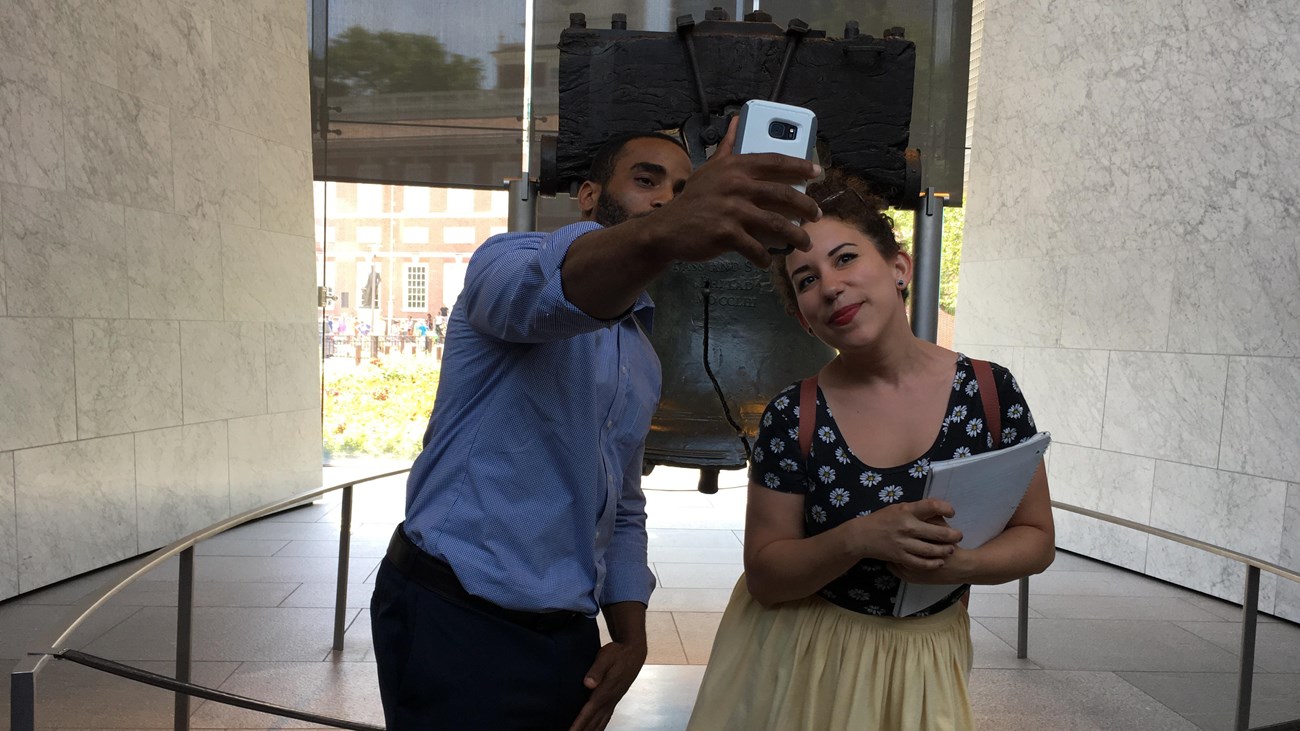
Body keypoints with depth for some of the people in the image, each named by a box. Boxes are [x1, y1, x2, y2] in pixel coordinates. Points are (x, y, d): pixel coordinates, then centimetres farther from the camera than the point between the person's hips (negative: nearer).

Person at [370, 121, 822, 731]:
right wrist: (661, 234, -53)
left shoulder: (642, 360, 14)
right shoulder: (508, 262, -7)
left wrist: (631, 636, 3)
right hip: (455, 619, -7)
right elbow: (541, 290, -34)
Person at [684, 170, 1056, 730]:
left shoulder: (990, 391, -11)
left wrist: (959, 564, -22)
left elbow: (1036, 537, -2)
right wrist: (860, 539, -28)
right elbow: (763, 577, -11)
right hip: (800, 662, -1)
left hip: (925, 663, 1)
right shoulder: (793, 417, -14)